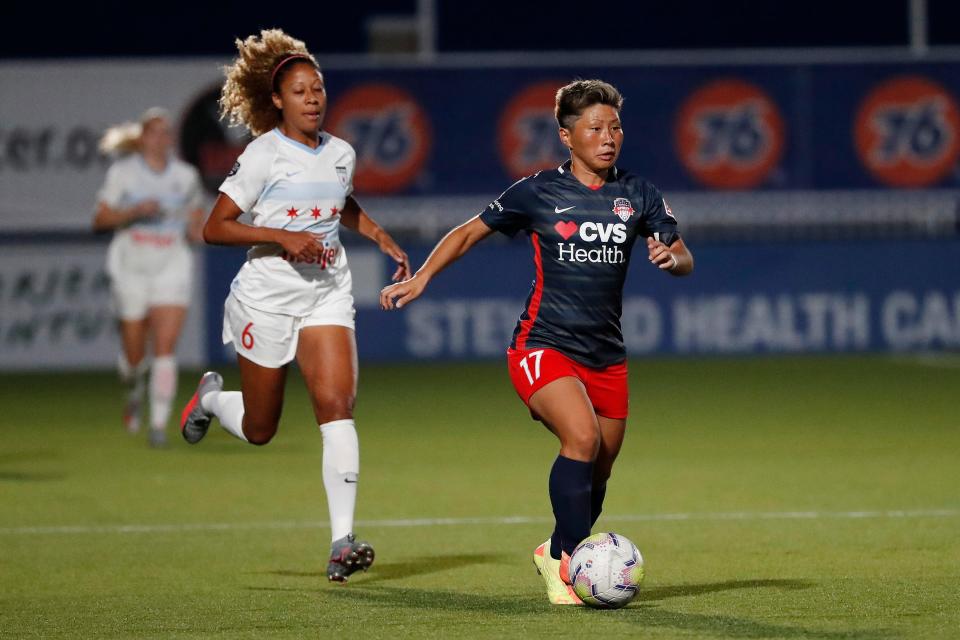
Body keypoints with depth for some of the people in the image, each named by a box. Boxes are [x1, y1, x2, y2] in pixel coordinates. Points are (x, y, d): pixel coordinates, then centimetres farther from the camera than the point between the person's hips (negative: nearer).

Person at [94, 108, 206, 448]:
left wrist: (197, 231, -7)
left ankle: (159, 424, -11)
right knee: (133, 354, 7)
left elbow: (196, 226, 16)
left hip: (172, 270, 0)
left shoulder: (186, 175, 4)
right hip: (130, 269, 0)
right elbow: (100, 219, -5)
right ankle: (135, 391, 42)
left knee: (165, 348, -14)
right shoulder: (123, 172, -2)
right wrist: (135, 211, -20)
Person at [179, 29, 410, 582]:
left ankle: (343, 542, -21)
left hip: (327, 297, 3)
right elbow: (214, 228, -13)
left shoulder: (341, 154, 5)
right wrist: (283, 236, -23)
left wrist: (380, 236, 11)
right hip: (266, 298, -3)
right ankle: (211, 397, 46)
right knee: (259, 430, 9)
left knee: (336, 404, -17)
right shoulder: (265, 156, -11)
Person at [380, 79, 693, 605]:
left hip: (606, 355, 5)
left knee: (599, 472, 9)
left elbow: (684, 261, 7)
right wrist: (421, 278, -2)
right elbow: (469, 232, 7)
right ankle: (565, 559, -19)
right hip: (543, 346, -4)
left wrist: (671, 256, -17)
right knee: (583, 437, -27)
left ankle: (558, 552, 35)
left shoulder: (637, 195, 5)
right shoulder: (538, 192, -3)